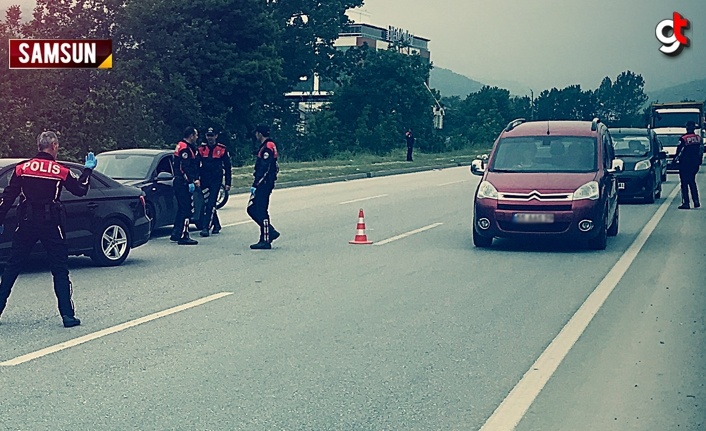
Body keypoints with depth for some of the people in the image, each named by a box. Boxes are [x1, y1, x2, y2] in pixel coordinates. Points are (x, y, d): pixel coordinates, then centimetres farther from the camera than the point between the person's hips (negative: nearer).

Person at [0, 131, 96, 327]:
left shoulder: (22, 168, 1)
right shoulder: (61, 171, -5)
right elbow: (81, 190, 5)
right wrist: (88, 169, 18)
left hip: (26, 223, 2)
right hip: (51, 224, -2)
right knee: (60, 270, 3)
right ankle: (68, 315, -1)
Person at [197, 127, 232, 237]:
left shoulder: (222, 149, 1)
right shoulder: (201, 148, 5)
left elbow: (227, 167, 5)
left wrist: (228, 183, 2)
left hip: (216, 180, -3)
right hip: (204, 180, 3)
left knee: (211, 203, -11)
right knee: (206, 203, 7)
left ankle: (206, 227, -13)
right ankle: (216, 225, 23)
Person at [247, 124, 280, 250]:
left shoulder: (267, 147, -15)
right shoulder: (268, 146, 18)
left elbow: (264, 169, -21)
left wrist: (255, 185, -21)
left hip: (264, 183, -10)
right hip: (263, 184, 10)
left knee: (261, 211, -7)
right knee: (252, 209, 12)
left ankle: (265, 240, -3)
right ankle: (270, 232, 15)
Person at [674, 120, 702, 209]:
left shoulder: (683, 139, -14)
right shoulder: (698, 138, 2)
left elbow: (679, 151, -11)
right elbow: (701, 150, 8)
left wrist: (675, 159, 4)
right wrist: (699, 161, 17)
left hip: (685, 164, -5)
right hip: (695, 163, 5)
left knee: (684, 183, 0)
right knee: (692, 182, 18)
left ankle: (686, 203, -4)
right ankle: (696, 201, 13)